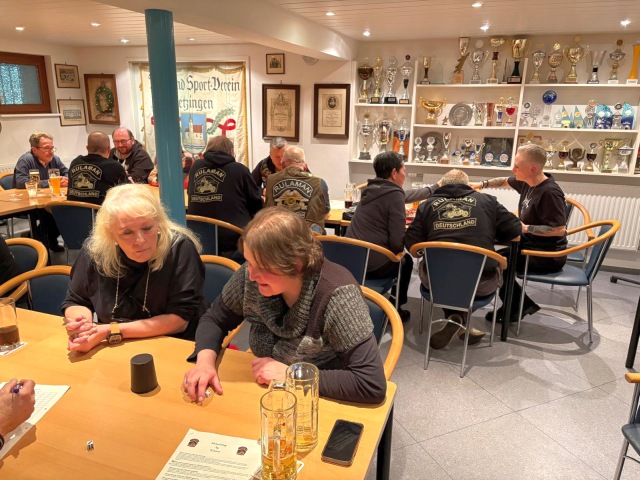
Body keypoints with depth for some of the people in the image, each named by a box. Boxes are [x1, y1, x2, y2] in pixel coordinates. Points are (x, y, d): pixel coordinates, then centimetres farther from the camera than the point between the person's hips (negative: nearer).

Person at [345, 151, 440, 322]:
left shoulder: (372, 189, 10)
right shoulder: (394, 194, -15)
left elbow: (407, 195, 27)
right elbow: (397, 242, -18)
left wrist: (436, 187, 39)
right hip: (373, 265, -7)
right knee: (406, 260, 25)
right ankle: (395, 309, 34)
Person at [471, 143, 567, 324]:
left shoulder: (550, 192, -25)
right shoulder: (527, 182, 0)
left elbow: (560, 229, -29)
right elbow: (505, 181, 21)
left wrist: (525, 228, -27)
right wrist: (482, 184, 9)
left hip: (547, 256, -9)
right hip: (530, 244, 9)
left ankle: (520, 306, 8)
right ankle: (514, 305, 17)